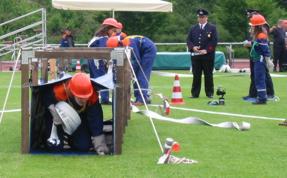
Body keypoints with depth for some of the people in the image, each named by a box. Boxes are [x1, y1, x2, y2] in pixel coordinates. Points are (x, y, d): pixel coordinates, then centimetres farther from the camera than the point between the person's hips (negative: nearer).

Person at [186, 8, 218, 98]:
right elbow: (188, 40, 10)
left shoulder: (212, 28, 4)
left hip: (208, 55, -2)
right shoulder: (193, 28, 13)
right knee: (196, 75, 3)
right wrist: (193, 47, -10)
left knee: (208, 75, 3)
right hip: (195, 56, 2)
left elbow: (214, 41, -4)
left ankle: (209, 93, 9)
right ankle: (195, 93, 7)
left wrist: (206, 50, -14)